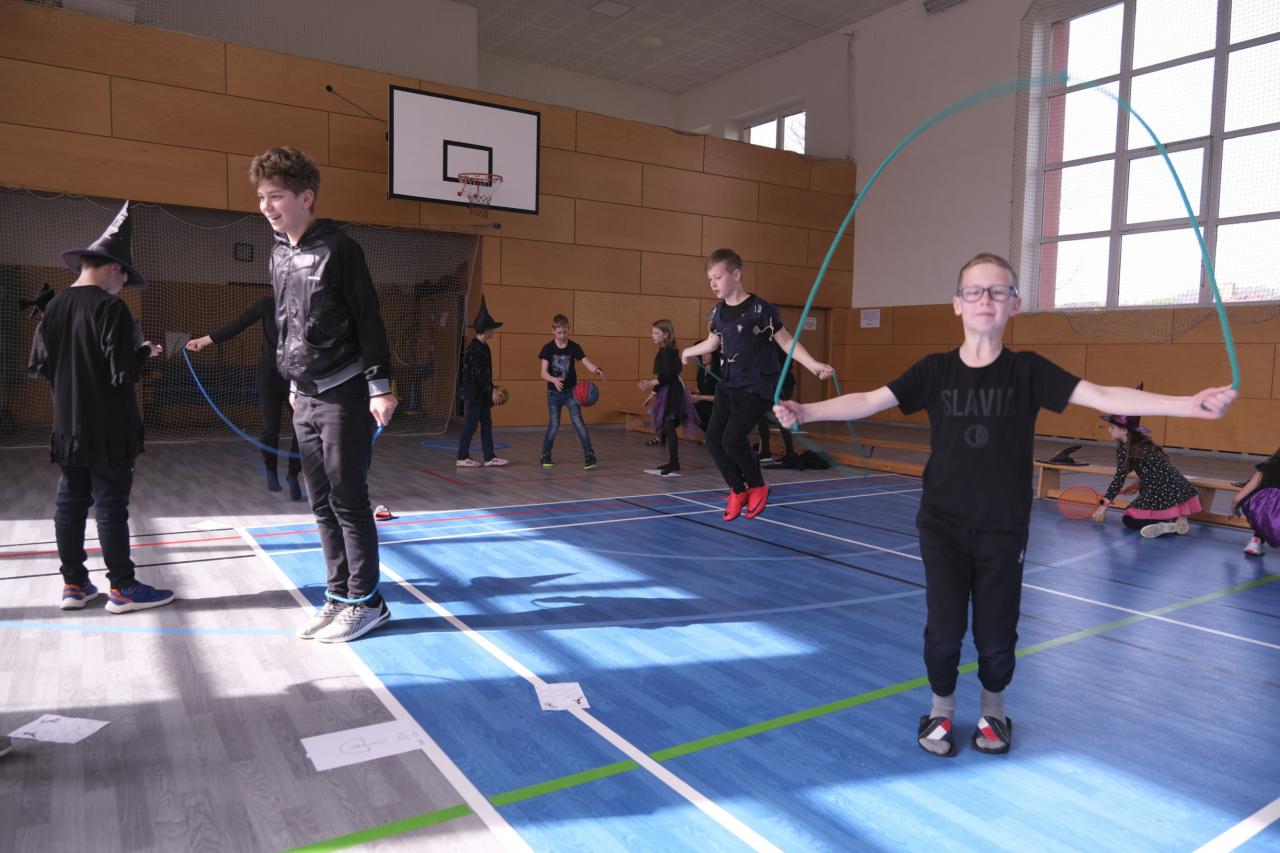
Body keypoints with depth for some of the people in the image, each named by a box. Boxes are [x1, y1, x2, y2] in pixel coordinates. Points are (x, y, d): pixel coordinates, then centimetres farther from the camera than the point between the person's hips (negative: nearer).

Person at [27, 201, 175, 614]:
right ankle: (122, 588, 6)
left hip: (68, 427, 7)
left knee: (70, 503, 12)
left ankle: (74, 584, 20)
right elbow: (124, 372, -19)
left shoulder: (55, 306, 7)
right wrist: (146, 352, -1)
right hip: (108, 430, -7)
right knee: (111, 506, -2)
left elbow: (38, 365, 10)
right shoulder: (110, 308, -15)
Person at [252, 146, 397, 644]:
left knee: (347, 500, -4)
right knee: (322, 504, 10)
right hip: (305, 398, 8)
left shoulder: (337, 249, -9)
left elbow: (368, 320, -12)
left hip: (344, 395, -8)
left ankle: (365, 601, 8)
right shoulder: (279, 254, 13)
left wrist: (380, 385, -16)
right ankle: (339, 595, 20)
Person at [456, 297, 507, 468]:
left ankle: (489, 457, 12)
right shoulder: (474, 348, -17)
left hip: (482, 394, 9)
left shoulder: (482, 347, 13)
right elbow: (478, 373, -21)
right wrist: (492, 390, -17)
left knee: (486, 424, 9)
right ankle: (462, 458, 7)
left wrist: (491, 390, 16)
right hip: (474, 393, -9)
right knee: (471, 425, -2)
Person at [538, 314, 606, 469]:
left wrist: (596, 370, -39)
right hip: (554, 392, 0)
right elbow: (544, 372, -14)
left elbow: (586, 363, -17)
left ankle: (589, 455, -9)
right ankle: (545, 456, 21)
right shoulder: (548, 348, -8)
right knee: (554, 425, 4)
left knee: (578, 421, -11)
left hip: (571, 391, 0)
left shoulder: (574, 347, -5)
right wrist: (554, 380, -35)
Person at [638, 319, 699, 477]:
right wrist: (653, 394, 25)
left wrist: (652, 383, -27)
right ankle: (672, 464, 17)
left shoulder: (668, 351, -13)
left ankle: (673, 466, -10)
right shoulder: (663, 351, 17)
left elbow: (668, 374, -23)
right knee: (666, 428, 12)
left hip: (671, 392, -10)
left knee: (669, 427, -11)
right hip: (666, 392, 10)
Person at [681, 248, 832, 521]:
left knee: (733, 439, -17)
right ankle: (737, 490, 20)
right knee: (713, 438, 0)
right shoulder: (718, 312, 5)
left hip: (757, 386, -7)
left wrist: (813, 365, -20)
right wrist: (688, 352, 40)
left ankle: (758, 486, 11)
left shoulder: (760, 309, -15)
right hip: (728, 385, 7)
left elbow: (786, 341, -9)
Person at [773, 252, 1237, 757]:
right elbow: (868, 401, -9)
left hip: (1003, 529, 0)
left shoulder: (1028, 371, -5)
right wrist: (804, 412, -21)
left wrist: (1189, 405, -25)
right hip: (943, 525, 0)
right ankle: (941, 710, 31)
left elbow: (1104, 397, -13)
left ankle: (993, 711, 38)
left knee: (996, 633, 8)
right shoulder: (935, 370, -3)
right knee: (943, 629, 4)